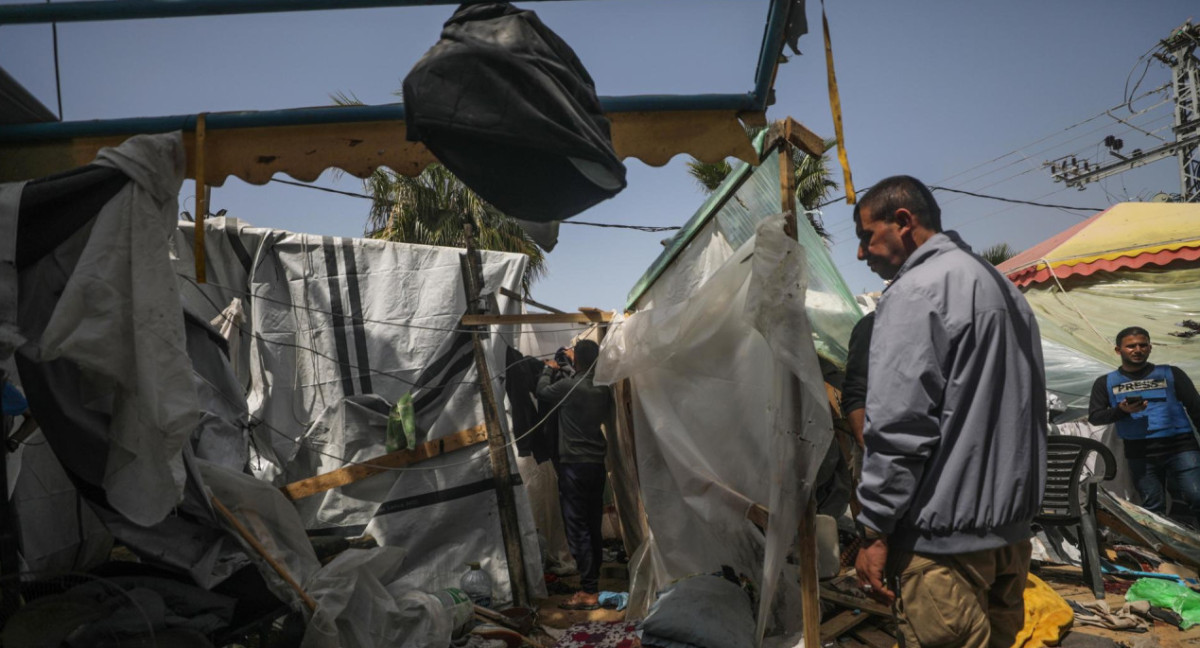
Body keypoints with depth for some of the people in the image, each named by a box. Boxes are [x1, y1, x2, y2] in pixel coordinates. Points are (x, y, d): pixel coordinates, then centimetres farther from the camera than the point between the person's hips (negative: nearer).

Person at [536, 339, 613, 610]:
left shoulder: (568, 386, -15)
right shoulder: (604, 389, 2)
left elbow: (542, 390, 3)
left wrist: (548, 369, 25)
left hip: (574, 465, -6)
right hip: (597, 463, 7)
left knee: (577, 528, -5)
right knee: (594, 526, 13)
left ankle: (588, 592, -6)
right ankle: (594, 581, 22)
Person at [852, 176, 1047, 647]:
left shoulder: (915, 291, -14)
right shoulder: (1004, 288, 16)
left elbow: (898, 428, -20)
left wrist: (875, 530, -13)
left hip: (943, 537, -9)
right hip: (1012, 529, 10)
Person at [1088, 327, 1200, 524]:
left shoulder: (1171, 374, 9)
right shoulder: (1106, 383, 10)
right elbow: (1094, 417, 4)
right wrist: (1121, 410, -14)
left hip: (1180, 447, -1)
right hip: (1139, 454, 1)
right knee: (1153, 508, 5)